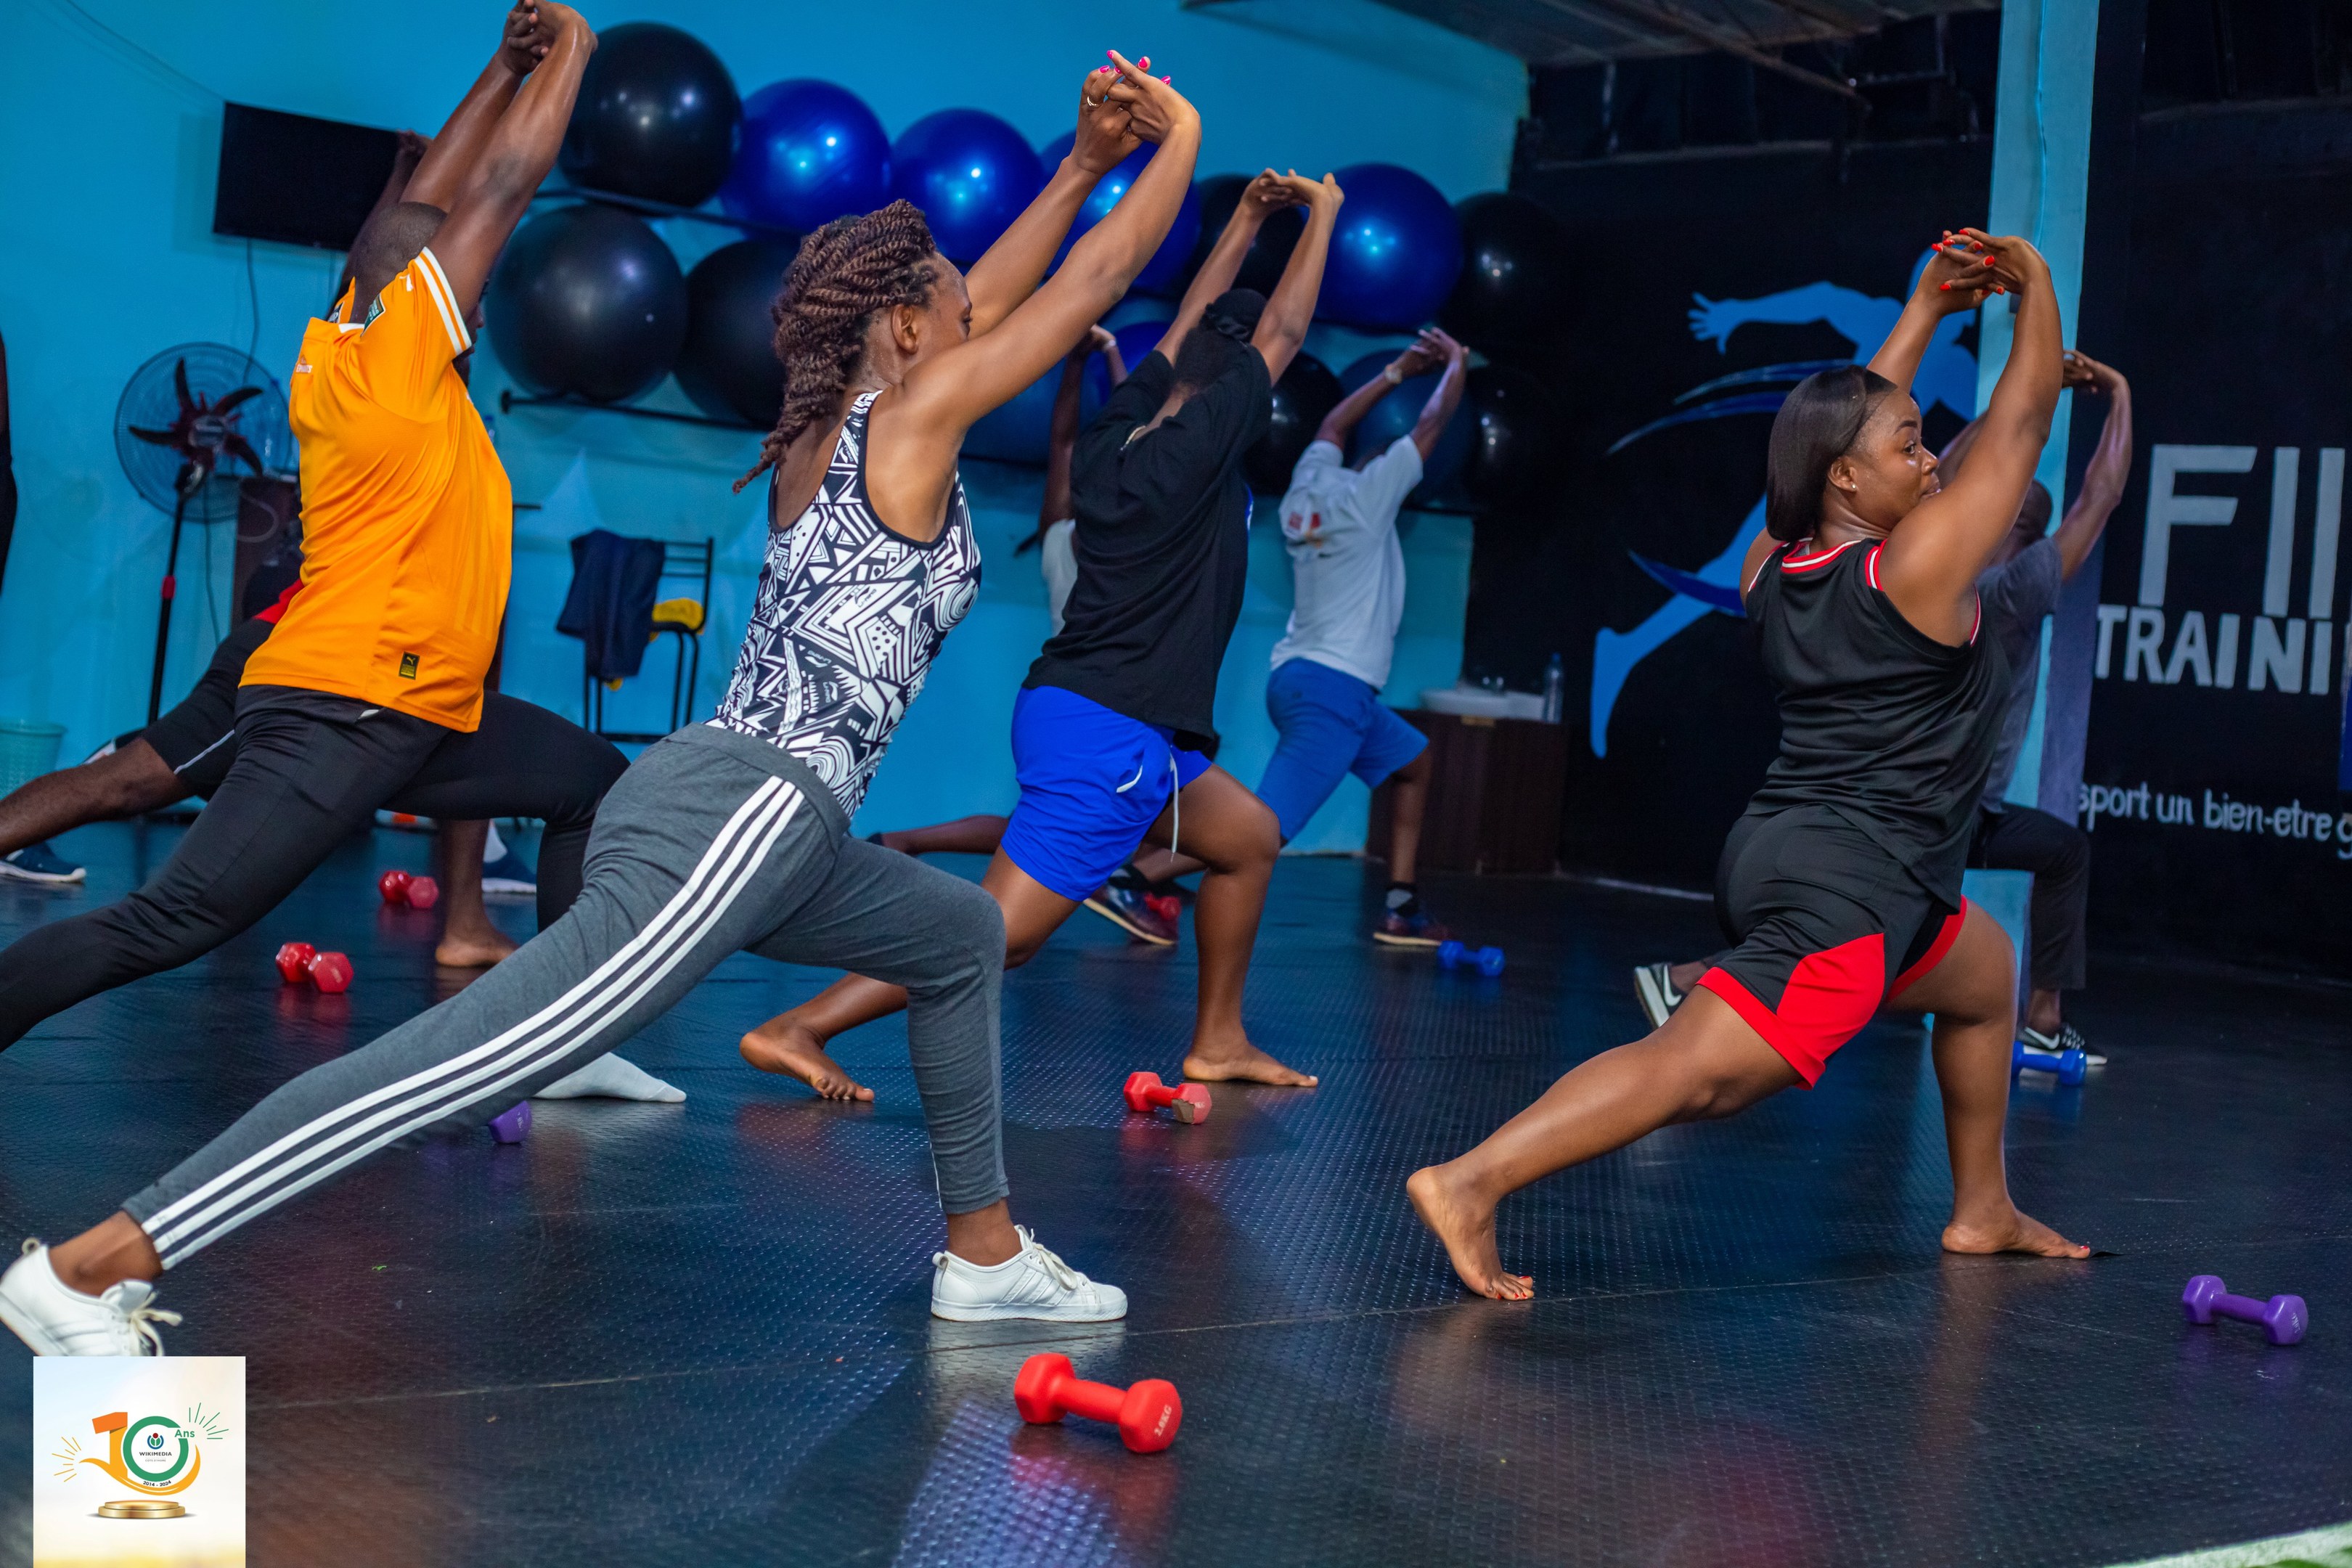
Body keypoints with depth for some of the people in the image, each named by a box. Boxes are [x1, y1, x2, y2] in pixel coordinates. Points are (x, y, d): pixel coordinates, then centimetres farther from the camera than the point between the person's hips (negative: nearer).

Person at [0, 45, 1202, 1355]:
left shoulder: (827, 427, 18)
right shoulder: (915, 412, -1)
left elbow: (986, 302, 31)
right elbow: (1092, 285, 7)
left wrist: (1087, 164, 32)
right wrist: (1181, 141, 19)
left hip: (744, 823, 10)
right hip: (744, 819, -10)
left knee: (963, 939, 26)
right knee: (471, 1058, -15)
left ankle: (986, 1256, 28)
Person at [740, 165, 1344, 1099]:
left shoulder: (1118, 433, 7)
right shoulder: (1196, 445, -14)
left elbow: (1188, 326, 21)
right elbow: (1281, 333, -4)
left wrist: (1250, 217, 24)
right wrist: (1322, 214, 9)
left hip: (1098, 720, 10)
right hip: (1108, 733, -10)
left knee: (1249, 838, 22)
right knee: (999, 936, -10)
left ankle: (1217, 1042, 27)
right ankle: (797, 1028, -12)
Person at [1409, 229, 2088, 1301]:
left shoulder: (1771, 564, 9)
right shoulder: (1922, 560, -10)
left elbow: (1846, 422, 24)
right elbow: (2022, 422, 2)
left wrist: (1927, 309, 28)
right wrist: (2033, 286, 14)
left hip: (1775, 853, 10)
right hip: (1849, 890, -10)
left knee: (1985, 974, 31)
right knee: (1696, 1069, -17)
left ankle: (1982, 1211, 39)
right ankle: (1472, 1180, -27)